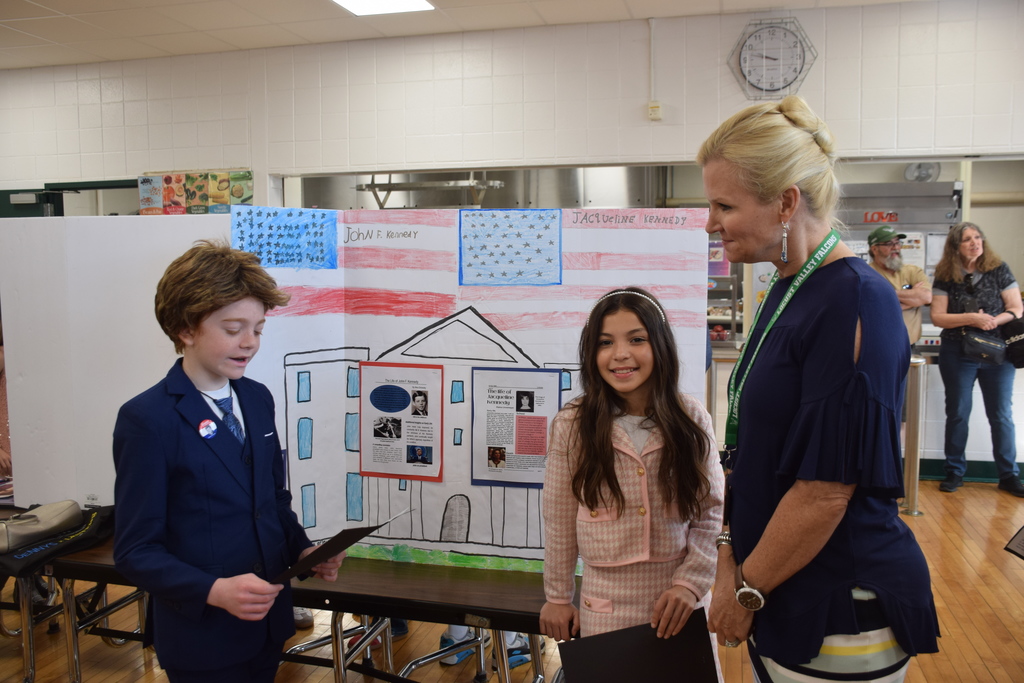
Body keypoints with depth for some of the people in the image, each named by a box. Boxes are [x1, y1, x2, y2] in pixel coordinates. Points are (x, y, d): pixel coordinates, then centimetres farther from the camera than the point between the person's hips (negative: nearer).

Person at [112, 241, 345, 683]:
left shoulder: (258, 399, 4)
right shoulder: (146, 419, -15)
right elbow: (135, 551, -14)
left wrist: (303, 550, -3)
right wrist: (214, 591, -26)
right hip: (202, 637, -6)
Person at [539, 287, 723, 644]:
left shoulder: (692, 420, -6)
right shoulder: (573, 426, -8)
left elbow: (711, 512, -2)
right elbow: (559, 521, -1)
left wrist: (691, 582, -12)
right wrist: (557, 597, 5)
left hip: (679, 600, 1)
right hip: (605, 603, -1)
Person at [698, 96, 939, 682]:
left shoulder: (855, 303, -21)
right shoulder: (790, 288, 6)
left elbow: (826, 488, -23)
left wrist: (747, 591, -12)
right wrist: (731, 554, 5)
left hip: (841, 612, -8)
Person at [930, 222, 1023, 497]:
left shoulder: (999, 270, -1)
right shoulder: (945, 276, -2)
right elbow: (937, 317, -7)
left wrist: (992, 321, -20)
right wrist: (971, 318, -20)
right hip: (957, 353, 0)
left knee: (1002, 415, 5)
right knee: (957, 413, 8)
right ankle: (954, 472, 18)